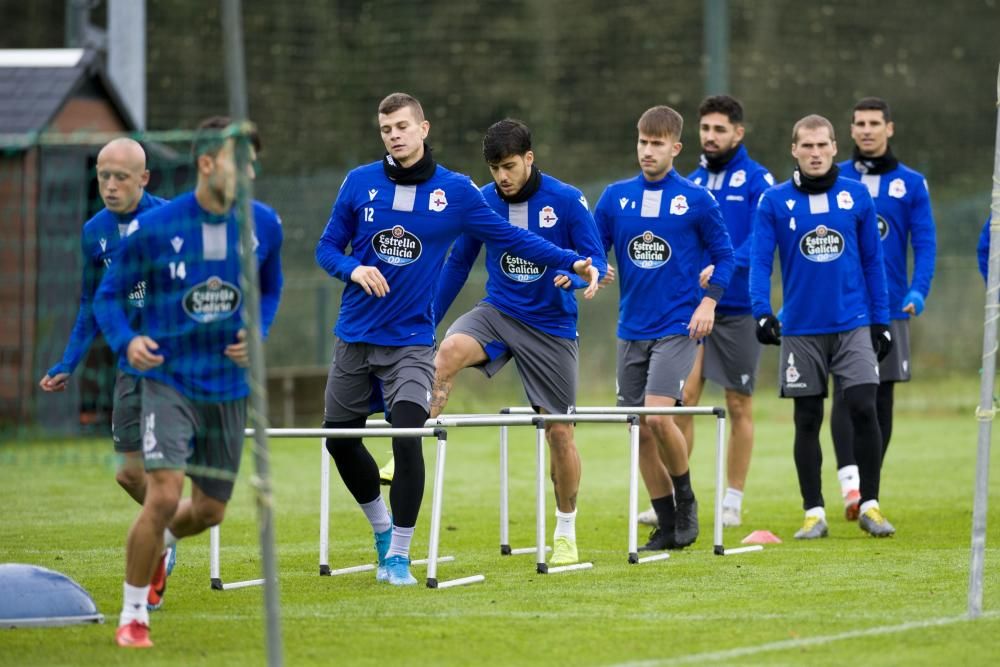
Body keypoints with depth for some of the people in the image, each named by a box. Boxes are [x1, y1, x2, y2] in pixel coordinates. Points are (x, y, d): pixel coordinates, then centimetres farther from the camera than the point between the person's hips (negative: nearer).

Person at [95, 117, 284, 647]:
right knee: (164, 496, -19)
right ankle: (133, 614, -2)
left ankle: (161, 544, 48)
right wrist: (127, 341, -21)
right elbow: (108, 295, -2)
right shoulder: (153, 228, -13)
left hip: (229, 387, 4)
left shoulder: (264, 225, -2)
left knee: (208, 511, 12)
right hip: (169, 380, -4)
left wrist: (257, 333, -3)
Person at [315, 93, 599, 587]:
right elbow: (327, 249, 6)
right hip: (354, 337, 3)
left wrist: (572, 263, -4)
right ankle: (382, 529, 33)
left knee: (407, 439, -17)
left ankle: (399, 555, -4)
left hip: (410, 340, -3)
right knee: (340, 438, 9)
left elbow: (510, 237, 3)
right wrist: (354, 269, -15)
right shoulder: (360, 183, 0)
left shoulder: (455, 191, -3)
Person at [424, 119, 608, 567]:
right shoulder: (483, 202, -1)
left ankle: (566, 533, 21)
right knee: (449, 351, -31)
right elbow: (458, 263, 10)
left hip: (551, 325, -2)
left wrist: (575, 275, -31)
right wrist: (426, 320, 9)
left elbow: (597, 261, -8)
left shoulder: (567, 201, -10)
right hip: (498, 313, 2)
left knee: (559, 431, 3)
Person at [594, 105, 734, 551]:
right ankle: (667, 526, 14)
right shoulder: (616, 197, 5)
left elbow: (723, 254, 5)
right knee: (641, 431, 3)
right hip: (632, 328, 4)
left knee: (657, 416, -20)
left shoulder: (696, 200, -3)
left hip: (677, 327, -4)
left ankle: (685, 498, 4)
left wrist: (709, 301, -7)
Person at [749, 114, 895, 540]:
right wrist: (762, 313, -20)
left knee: (863, 409, -10)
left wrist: (881, 321, 5)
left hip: (853, 325, 0)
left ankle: (870, 505, 1)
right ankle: (814, 513, 12)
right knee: (807, 421, 4)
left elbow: (873, 261, 8)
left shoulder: (856, 196, 3)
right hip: (801, 329, 0)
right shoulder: (774, 202, 0)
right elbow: (760, 261, -5)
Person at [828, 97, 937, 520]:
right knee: (848, 391, -16)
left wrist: (918, 291, -15)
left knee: (881, 399, 5)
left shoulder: (911, 184, 6)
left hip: (890, 307, 2)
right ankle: (850, 482, -25)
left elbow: (924, 243, 1)